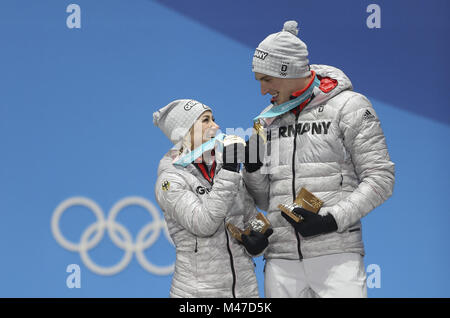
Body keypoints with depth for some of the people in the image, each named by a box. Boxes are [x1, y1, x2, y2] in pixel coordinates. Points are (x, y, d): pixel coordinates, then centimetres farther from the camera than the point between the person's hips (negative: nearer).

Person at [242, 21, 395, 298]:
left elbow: (380, 178, -5)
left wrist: (333, 219, -15)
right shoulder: (268, 119, 15)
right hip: (281, 258, 5)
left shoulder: (348, 106, -1)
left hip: (336, 256, -5)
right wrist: (252, 169, -2)